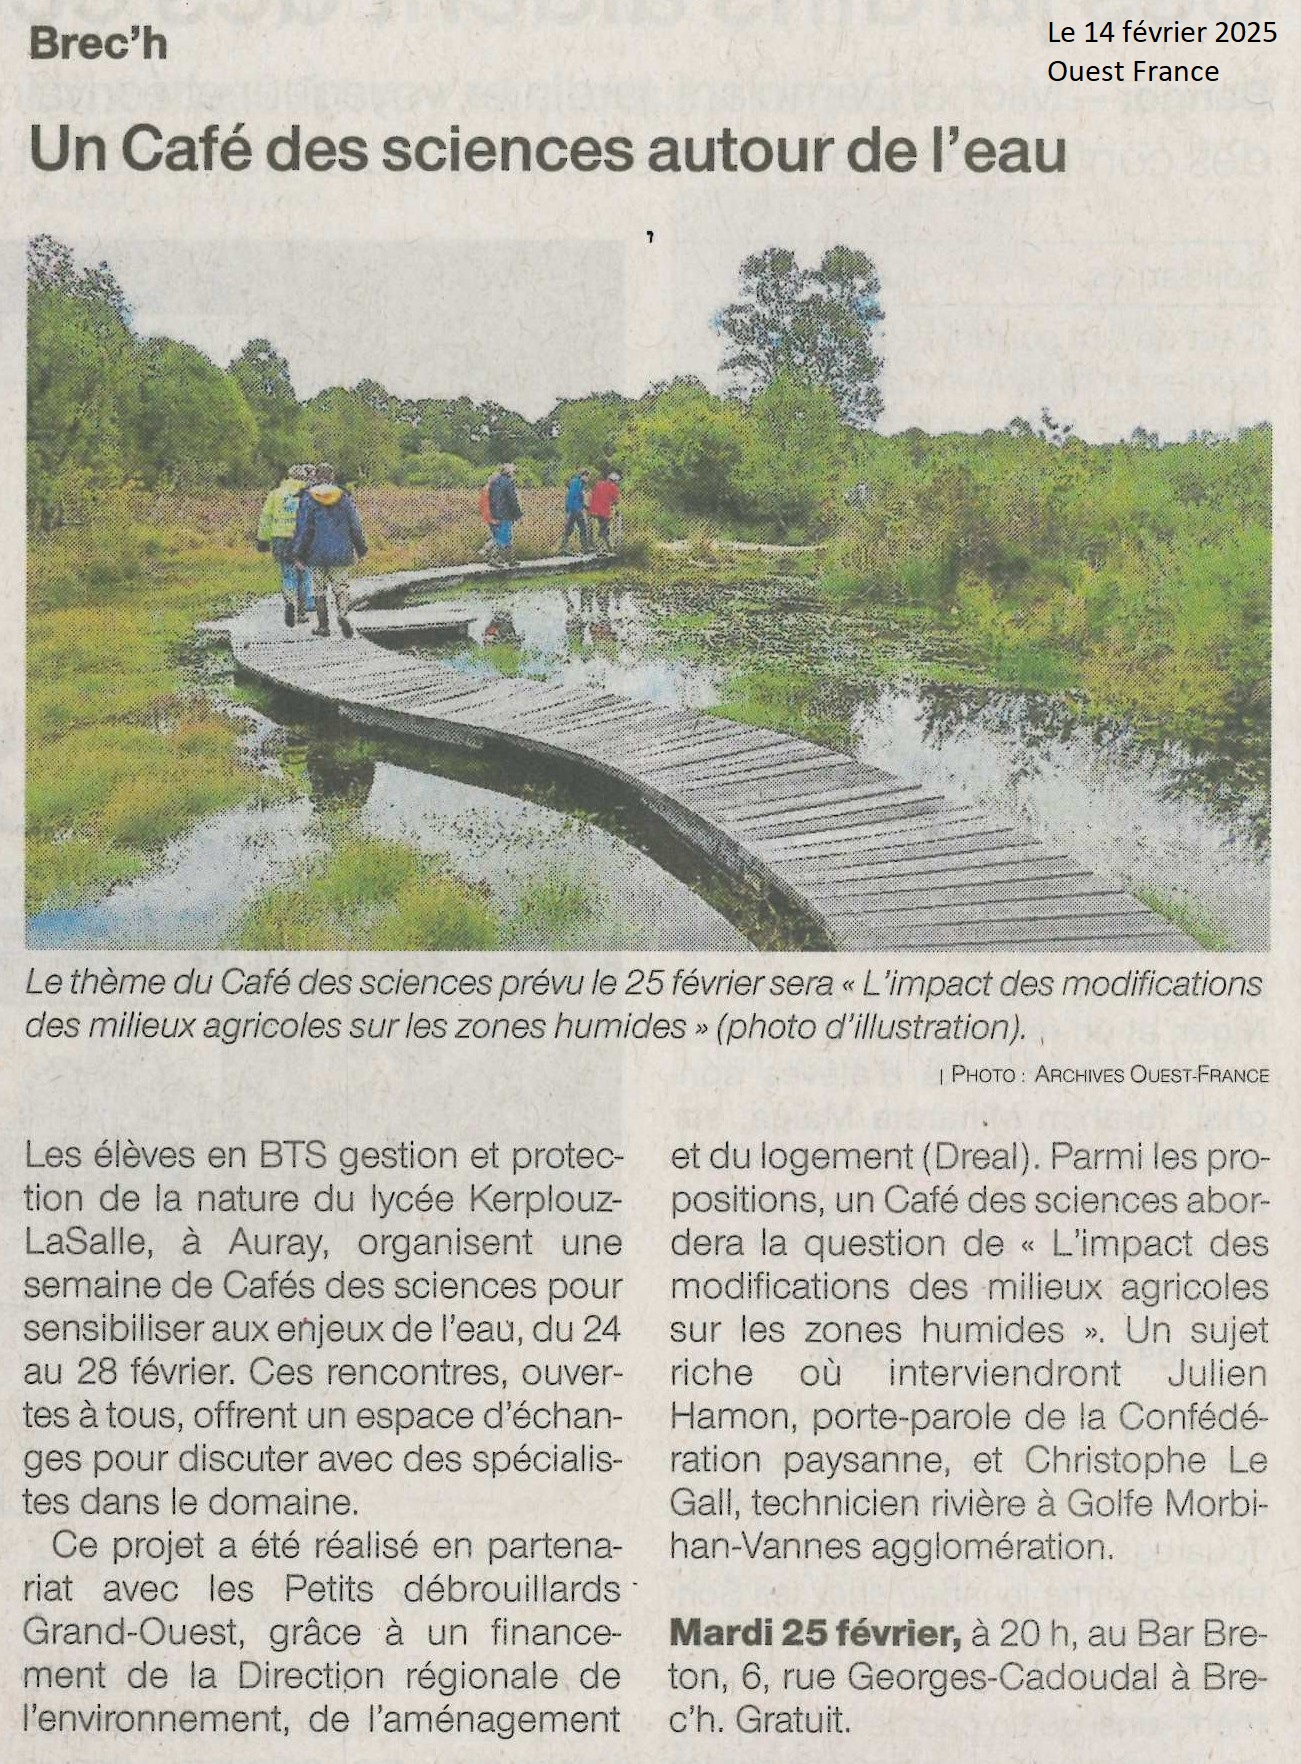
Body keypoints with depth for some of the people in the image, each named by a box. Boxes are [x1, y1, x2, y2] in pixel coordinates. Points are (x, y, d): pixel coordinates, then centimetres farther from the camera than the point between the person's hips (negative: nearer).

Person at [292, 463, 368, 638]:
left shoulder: (308, 500, -5)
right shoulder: (344, 498, 1)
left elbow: (304, 529, -8)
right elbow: (356, 526, 4)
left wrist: (298, 553, -2)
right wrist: (361, 550, 13)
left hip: (317, 554, -1)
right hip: (341, 552, 1)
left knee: (320, 589, 9)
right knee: (340, 587, 10)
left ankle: (323, 626, 10)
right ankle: (343, 615, -16)